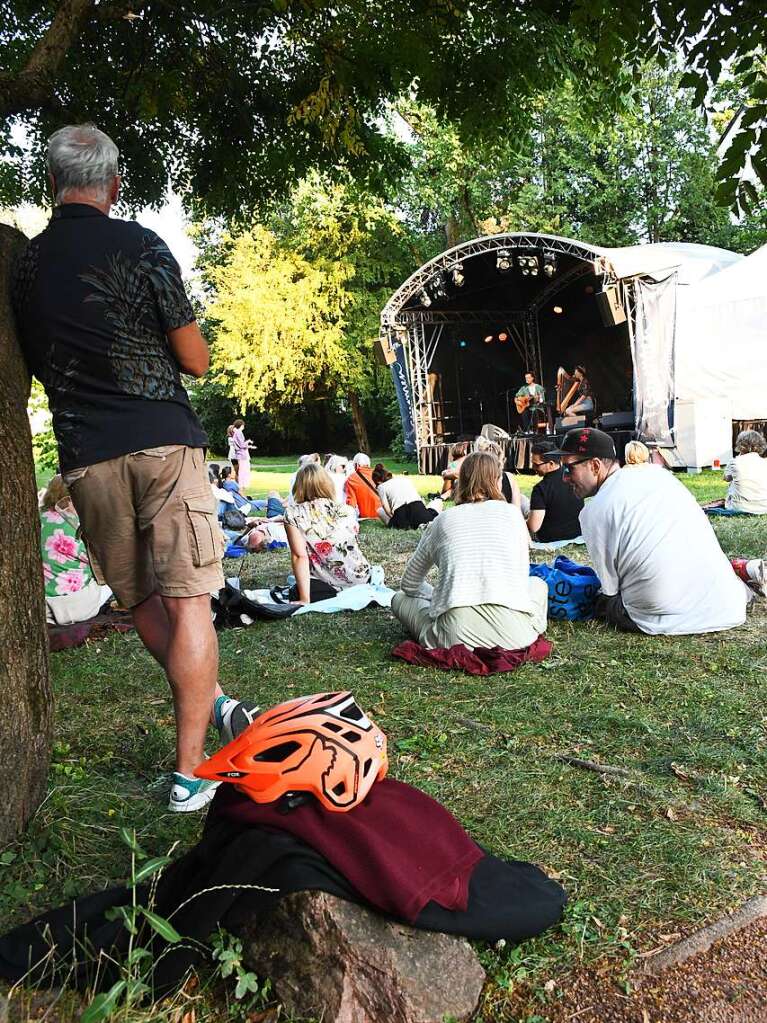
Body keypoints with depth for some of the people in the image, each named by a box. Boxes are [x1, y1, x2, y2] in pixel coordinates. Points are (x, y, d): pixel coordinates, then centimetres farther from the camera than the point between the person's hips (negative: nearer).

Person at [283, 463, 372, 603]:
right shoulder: (347, 511, 1)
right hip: (361, 578, 8)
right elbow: (354, 546, 10)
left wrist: (305, 600, -17)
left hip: (331, 585, -8)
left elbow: (300, 556, -16)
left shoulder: (293, 514, -8)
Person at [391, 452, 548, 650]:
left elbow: (409, 584, 25)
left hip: (456, 635, -1)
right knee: (537, 584, 33)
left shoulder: (443, 520, 16)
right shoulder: (512, 512, 14)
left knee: (400, 598, 26)